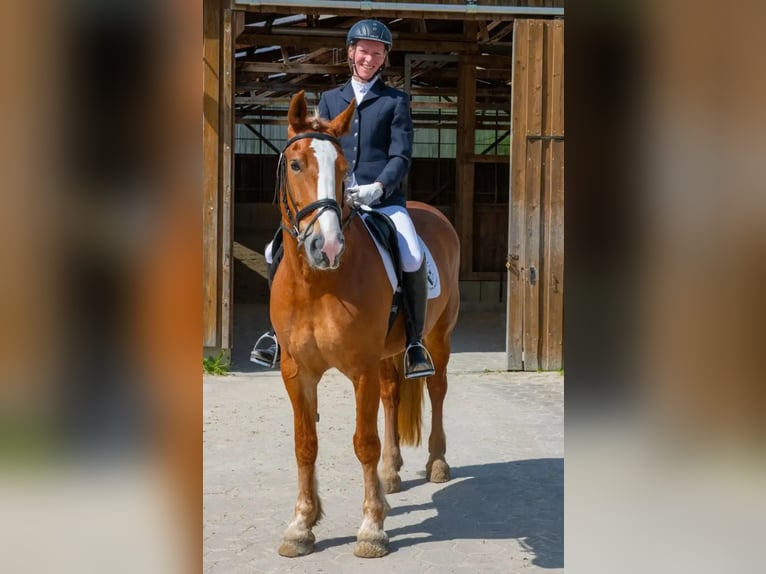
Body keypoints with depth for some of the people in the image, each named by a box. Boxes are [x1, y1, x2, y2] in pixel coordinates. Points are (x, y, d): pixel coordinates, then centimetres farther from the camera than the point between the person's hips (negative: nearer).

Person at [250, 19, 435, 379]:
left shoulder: (395, 101, 9)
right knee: (278, 250, -9)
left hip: (384, 200, -3)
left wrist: (377, 188, -18)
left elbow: (401, 156, 1)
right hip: (334, 200, 3)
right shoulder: (330, 99, 17)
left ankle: (415, 342, -11)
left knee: (413, 259, -28)